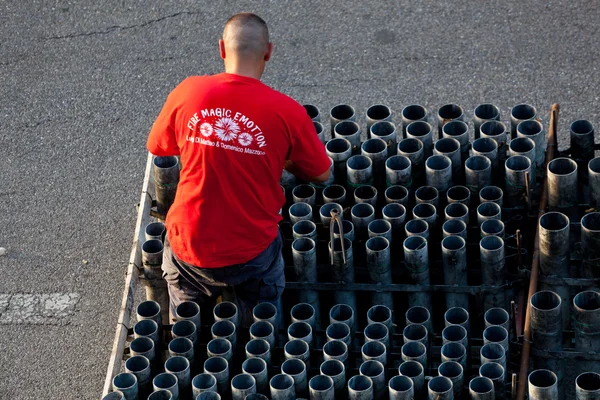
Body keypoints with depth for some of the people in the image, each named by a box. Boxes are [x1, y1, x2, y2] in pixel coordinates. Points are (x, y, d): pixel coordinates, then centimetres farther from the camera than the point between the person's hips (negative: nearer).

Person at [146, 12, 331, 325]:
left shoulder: (188, 92, -11)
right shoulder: (287, 112, -16)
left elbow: (156, 147, 8)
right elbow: (321, 174, 0)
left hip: (189, 247, 2)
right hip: (253, 250, -1)